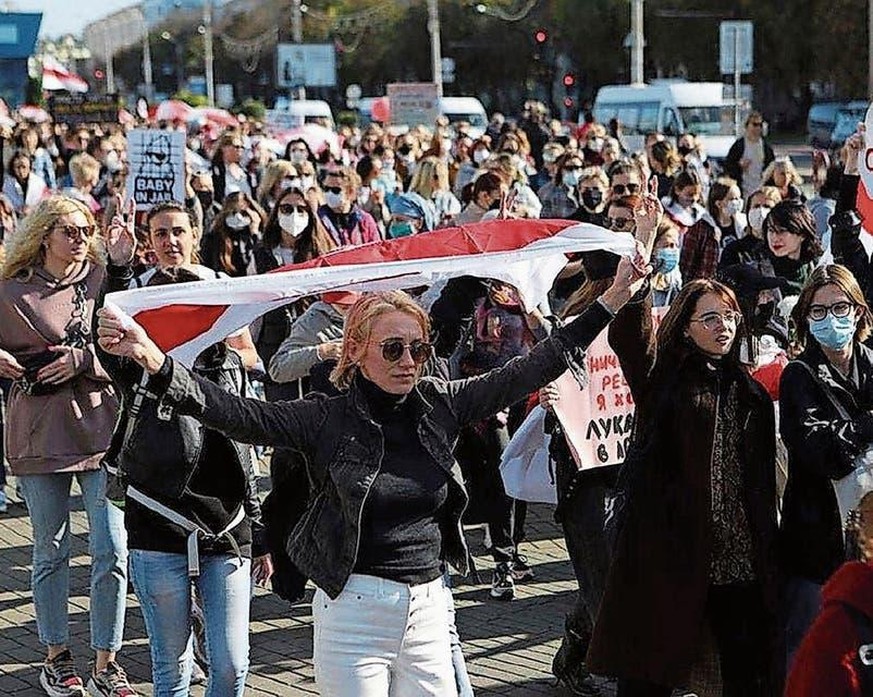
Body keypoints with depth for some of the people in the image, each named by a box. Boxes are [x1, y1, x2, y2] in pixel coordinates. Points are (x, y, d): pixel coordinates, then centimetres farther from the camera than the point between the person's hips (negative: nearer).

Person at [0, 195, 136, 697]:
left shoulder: (104, 281, 3)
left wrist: (83, 358, -14)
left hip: (101, 426, 0)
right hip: (40, 434, 0)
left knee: (112, 551, -3)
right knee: (51, 551, 9)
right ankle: (57, 656, 24)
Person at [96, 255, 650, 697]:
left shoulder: (440, 406, 4)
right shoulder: (328, 420, -6)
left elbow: (529, 371, 5)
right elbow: (236, 413, -17)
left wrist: (611, 302, 2)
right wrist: (157, 364, -32)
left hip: (428, 608, 4)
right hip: (354, 610, -4)